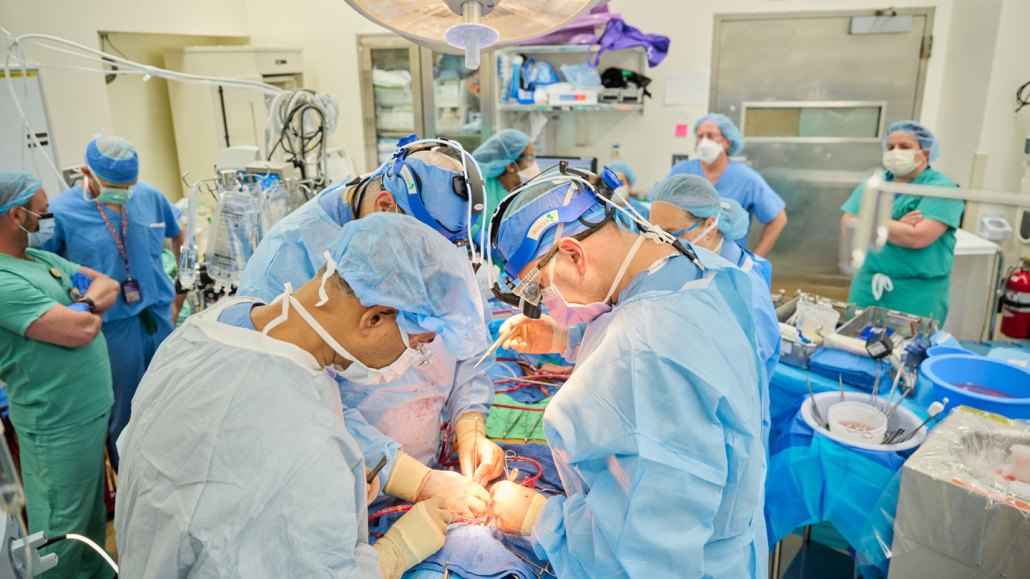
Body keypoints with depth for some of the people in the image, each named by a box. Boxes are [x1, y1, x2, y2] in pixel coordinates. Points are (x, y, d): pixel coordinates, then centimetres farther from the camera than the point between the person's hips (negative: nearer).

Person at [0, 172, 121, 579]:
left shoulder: (42, 259, 6)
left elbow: (108, 285, 13)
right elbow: (80, 331, -27)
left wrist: (85, 303, -9)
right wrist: (89, 312, -4)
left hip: (91, 408, 9)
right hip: (59, 425, -9)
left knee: (91, 513, 24)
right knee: (63, 530, 7)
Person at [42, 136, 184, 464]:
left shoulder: (150, 196, -2)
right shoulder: (61, 212, -12)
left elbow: (179, 235, 15)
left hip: (162, 317, 4)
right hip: (113, 326, -4)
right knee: (127, 414, 10)